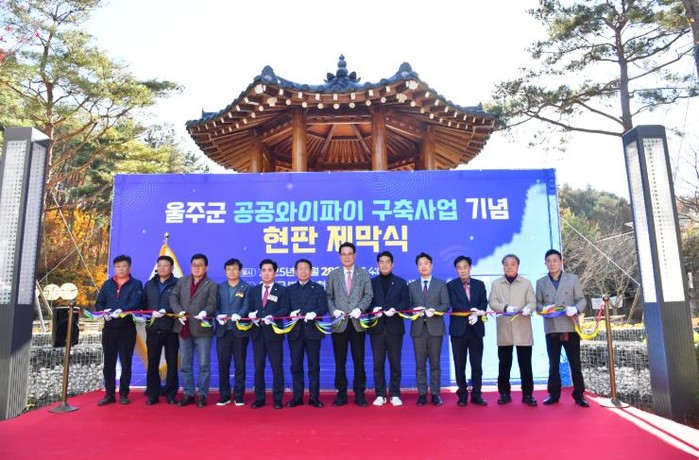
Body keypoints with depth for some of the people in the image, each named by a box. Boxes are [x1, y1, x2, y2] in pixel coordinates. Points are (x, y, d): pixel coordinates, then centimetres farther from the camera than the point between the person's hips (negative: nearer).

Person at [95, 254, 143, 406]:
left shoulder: (136, 284, 1)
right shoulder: (108, 284, 13)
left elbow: (135, 303, -13)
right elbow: (99, 303, 8)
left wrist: (121, 311, -30)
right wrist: (104, 312, -14)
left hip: (127, 328, -3)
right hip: (109, 328, 3)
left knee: (125, 362, 4)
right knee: (109, 362, 6)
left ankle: (124, 394, 14)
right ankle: (109, 394, 16)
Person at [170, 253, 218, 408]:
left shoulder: (212, 285, 1)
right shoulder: (182, 282, 13)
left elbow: (212, 305, -9)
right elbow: (173, 298, 3)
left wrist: (204, 312, -30)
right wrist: (179, 311, -14)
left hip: (202, 329, -4)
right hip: (184, 329, 4)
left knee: (204, 365, 1)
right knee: (185, 365, 11)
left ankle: (202, 395, 11)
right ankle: (188, 393, 22)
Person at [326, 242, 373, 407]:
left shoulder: (364, 274, 7)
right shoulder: (332, 275, 8)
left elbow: (368, 295, 3)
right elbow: (329, 297, 6)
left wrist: (360, 309, -13)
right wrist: (334, 311, -10)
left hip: (357, 323, 0)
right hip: (339, 323, 1)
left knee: (359, 360, 4)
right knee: (340, 361, 6)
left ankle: (359, 393, 15)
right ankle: (341, 393, 17)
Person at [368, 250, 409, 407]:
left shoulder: (401, 282, 11)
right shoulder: (371, 282, 10)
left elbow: (405, 301, 1)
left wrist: (395, 309, -17)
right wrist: (373, 309, -17)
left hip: (394, 327, 0)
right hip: (377, 327, 0)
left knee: (395, 363, 4)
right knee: (378, 363, 3)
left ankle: (395, 395, 13)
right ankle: (380, 395, 12)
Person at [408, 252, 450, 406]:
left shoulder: (441, 284, 8)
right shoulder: (412, 286, 13)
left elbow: (446, 305, 1)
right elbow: (408, 306, 8)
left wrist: (434, 310, -16)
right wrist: (415, 311, -13)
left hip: (435, 328, -1)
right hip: (418, 328, 1)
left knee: (435, 363, 3)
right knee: (420, 364, 3)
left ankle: (435, 394, 10)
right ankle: (422, 394, 10)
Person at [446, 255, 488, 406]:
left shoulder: (479, 284, 11)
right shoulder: (451, 285, 3)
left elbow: (484, 302, 0)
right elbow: (454, 304, -9)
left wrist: (476, 314, -18)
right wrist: (471, 311, -21)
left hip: (476, 329, 2)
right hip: (459, 329, -1)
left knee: (476, 364, 4)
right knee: (460, 365, 4)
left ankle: (476, 395, 13)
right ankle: (462, 395, 13)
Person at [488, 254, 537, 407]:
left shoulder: (526, 283, 9)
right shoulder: (496, 284, 9)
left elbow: (532, 302, 1)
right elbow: (492, 303, 0)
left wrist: (527, 308, -22)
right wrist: (505, 307, -19)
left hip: (523, 330, 0)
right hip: (504, 330, 1)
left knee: (525, 364, 2)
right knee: (504, 364, 6)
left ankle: (527, 394, 12)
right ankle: (504, 394, 15)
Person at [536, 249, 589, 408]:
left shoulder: (572, 279, 6)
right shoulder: (541, 282, 10)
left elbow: (581, 299, 2)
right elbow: (537, 303, 7)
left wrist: (575, 309, -18)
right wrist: (544, 308, -15)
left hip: (570, 327, -1)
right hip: (551, 329, 1)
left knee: (575, 363, 4)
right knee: (553, 364, 8)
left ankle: (579, 395, 15)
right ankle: (554, 394, 17)